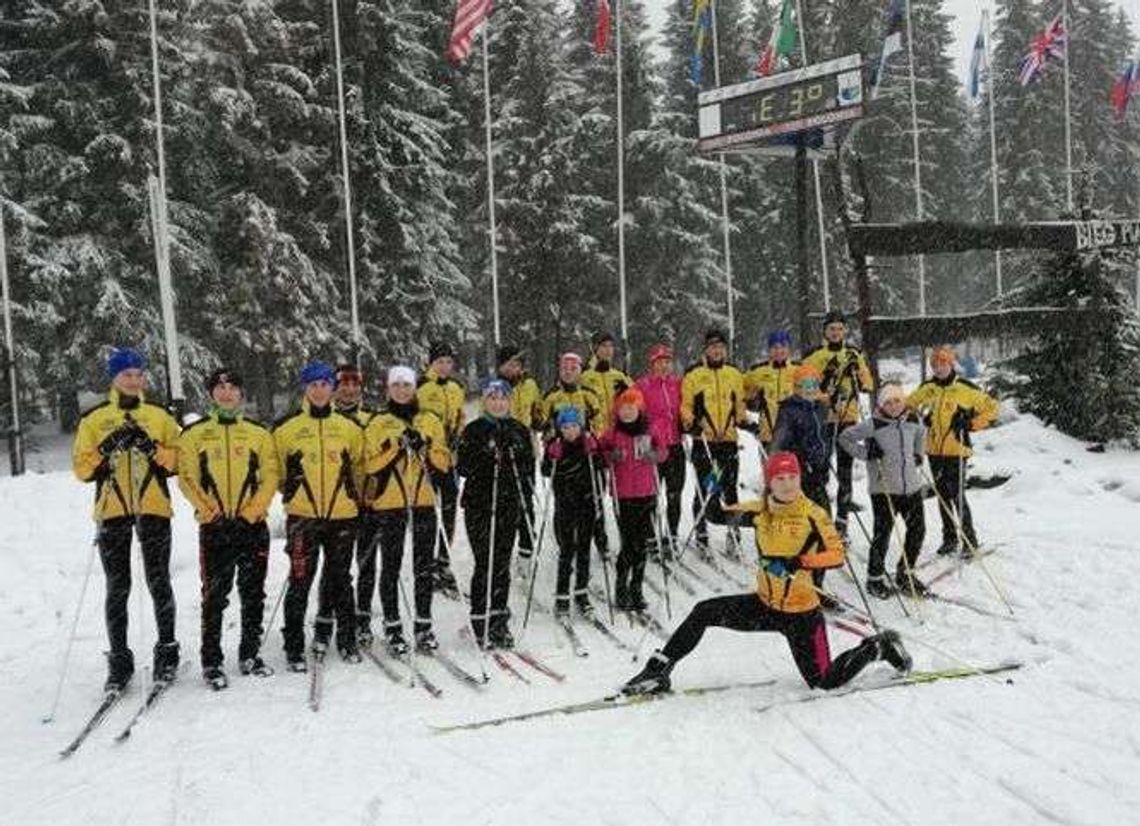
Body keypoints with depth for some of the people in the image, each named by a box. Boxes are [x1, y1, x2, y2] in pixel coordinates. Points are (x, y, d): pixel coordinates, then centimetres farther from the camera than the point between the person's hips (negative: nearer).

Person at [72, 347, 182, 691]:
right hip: (112, 509, 0)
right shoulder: (94, 419, 8)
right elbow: (82, 468, 3)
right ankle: (119, 659, 10)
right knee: (117, 588, 3)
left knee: (158, 582, 3)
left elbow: (179, 459, 4)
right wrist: (106, 449, -13)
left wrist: (152, 449, -13)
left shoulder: (159, 416, 10)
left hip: (153, 508, 0)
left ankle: (167, 649, 15)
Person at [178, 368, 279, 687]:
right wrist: (209, 511, -11)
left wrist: (252, 511, -9)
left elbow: (270, 477, 4)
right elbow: (187, 478, 1)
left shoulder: (259, 433, 9)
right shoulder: (194, 434, 6)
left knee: (253, 594, 7)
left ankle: (250, 654, 18)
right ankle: (211, 662, 6)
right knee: (214, 596, -1)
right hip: (214, 526, -2)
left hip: (253, 525, 2)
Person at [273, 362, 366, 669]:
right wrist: (289, 488, 2)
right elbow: (274, 468, 11)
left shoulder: (350, 426, 8)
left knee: (340, 579, 12)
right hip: (302, 515, -2)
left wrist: (354, 492, 10)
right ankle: (293, 647, 7)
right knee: (300, 581, -2)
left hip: (342, 514, 2)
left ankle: (346, 639, 23)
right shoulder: (286, 427, 2)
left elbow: (360, 464, 18)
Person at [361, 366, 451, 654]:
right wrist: (396, 446, -16)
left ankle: (424, 625, 12)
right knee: (391, 567, 1)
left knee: (424, 566, 4)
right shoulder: (378, 423, 4)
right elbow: (369, 463, -5)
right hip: (388, 502, -2)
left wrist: (426, 448, -10)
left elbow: (444, 462, 7)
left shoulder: (430, 421, 11)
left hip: (423, 501, 2)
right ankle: (392, 627, 9)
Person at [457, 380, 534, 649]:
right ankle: (482, 623, 1)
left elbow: (529, 467, 10)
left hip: (509, 505, 3)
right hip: (479, 505, -3)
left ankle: (499, 621, 14)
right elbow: (463, 467, -5)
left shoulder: (519, 431, 12)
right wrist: (486, 457, -19)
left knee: (502, 564, 5)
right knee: (485, 563, -7)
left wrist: (517, 457, -9)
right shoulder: (474, 430, 2)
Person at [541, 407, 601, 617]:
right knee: (567, 550, -5)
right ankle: (561, 598, 0)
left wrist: (593, 452, -14)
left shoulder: (590, 442, 1)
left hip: (587, 501, 2)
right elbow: (545, 472, -10)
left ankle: (582, 593, 20)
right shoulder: (554, 445, -3)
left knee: (584, 547, 8)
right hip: (564, 503, -2)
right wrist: (552, 457, -24)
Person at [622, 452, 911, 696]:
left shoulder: (812, 513, -14)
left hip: (801, 613, -4)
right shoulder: (760, 510, -1)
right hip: (764, 605, 4)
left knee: (827, 682, 2)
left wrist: (796, 563, -33)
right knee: (703, 612, -9)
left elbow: (837, 555, -22)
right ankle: (658, 671, 2)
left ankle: (880, 647, 27)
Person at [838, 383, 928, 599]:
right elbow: (845, 438, -9)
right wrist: (866, 453, -15)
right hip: (883, 488, -5)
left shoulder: (912, 421, 5)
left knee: (918, 529, 9)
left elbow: (922, 433, 28)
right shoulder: (872, 425, -11)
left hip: (912, 486, 6)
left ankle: (905, 574, 27)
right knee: (882, 534, -1)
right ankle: (875, 578, 14)